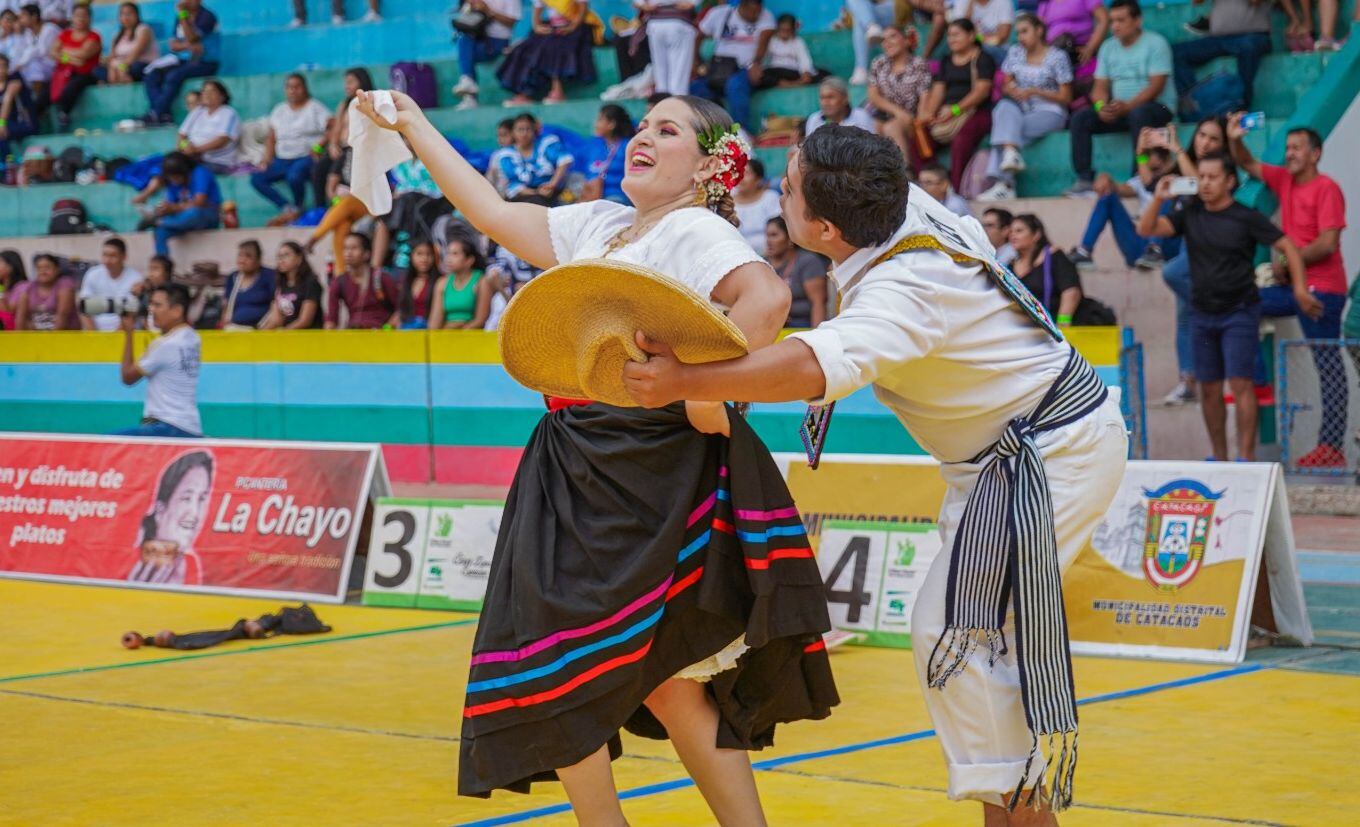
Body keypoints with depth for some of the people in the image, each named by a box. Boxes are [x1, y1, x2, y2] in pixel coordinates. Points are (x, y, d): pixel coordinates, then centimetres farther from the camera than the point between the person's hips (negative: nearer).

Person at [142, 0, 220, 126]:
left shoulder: (207, 17, -9)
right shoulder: (180, 17, 11)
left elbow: (192, 38, -21)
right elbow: (173, 45, 6)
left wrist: (183, 14, -22)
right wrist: (188, 46, -15)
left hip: (205, 63, -7)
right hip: (184, 61, 7)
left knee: (174, 76, -32)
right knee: (151, 76, -13)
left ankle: (155, 115, -29)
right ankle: (163, 115, -27)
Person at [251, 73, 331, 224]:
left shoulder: (315, 107, 3)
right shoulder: (279, 110, 18)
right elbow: (271, 138, 16)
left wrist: (318, 147, -21)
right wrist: (267, 159, 1)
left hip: (306, 157, -6)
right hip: (282, 159, 6)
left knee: (294, 175, -38)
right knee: (256, 178, -18)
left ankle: (298, 208, -9)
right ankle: (287, 209, -19)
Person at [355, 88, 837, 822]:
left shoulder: (694, 231, -9)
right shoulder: (597, 226, 17)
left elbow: (767, 298, -27)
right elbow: (492, 213, 23)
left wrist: (711, 397, -25)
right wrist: (415, 127, 24)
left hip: (648, 480, -8)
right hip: (581, 478, 8)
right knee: (667, 690, 9)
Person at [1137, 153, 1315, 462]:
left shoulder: (1246, 218, -6)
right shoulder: (1190, 214, 6)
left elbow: (1288, 247, -6)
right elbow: (1146, 230, 0)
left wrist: (1300, 289, -14)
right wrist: (1158, 199, -16)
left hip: (1239, 312, -5)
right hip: (1202, 314, 5)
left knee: (1240, 383, -12)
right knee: (1209, 388, 7)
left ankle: (1246, 455, -12)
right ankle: (1218, 456, 17)